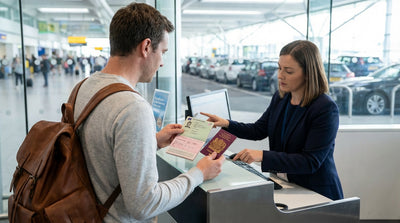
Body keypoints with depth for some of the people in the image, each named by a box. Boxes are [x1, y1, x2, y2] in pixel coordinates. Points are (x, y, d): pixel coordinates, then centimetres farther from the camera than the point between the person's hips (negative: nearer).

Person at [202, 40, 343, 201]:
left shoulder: (326, 109, -18)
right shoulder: (280, 98, 4)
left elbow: (310, 162, -22)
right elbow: (259, 130, 16)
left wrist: (263, 156, -30)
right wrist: (226, 124, 1)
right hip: (282, 184, 6)